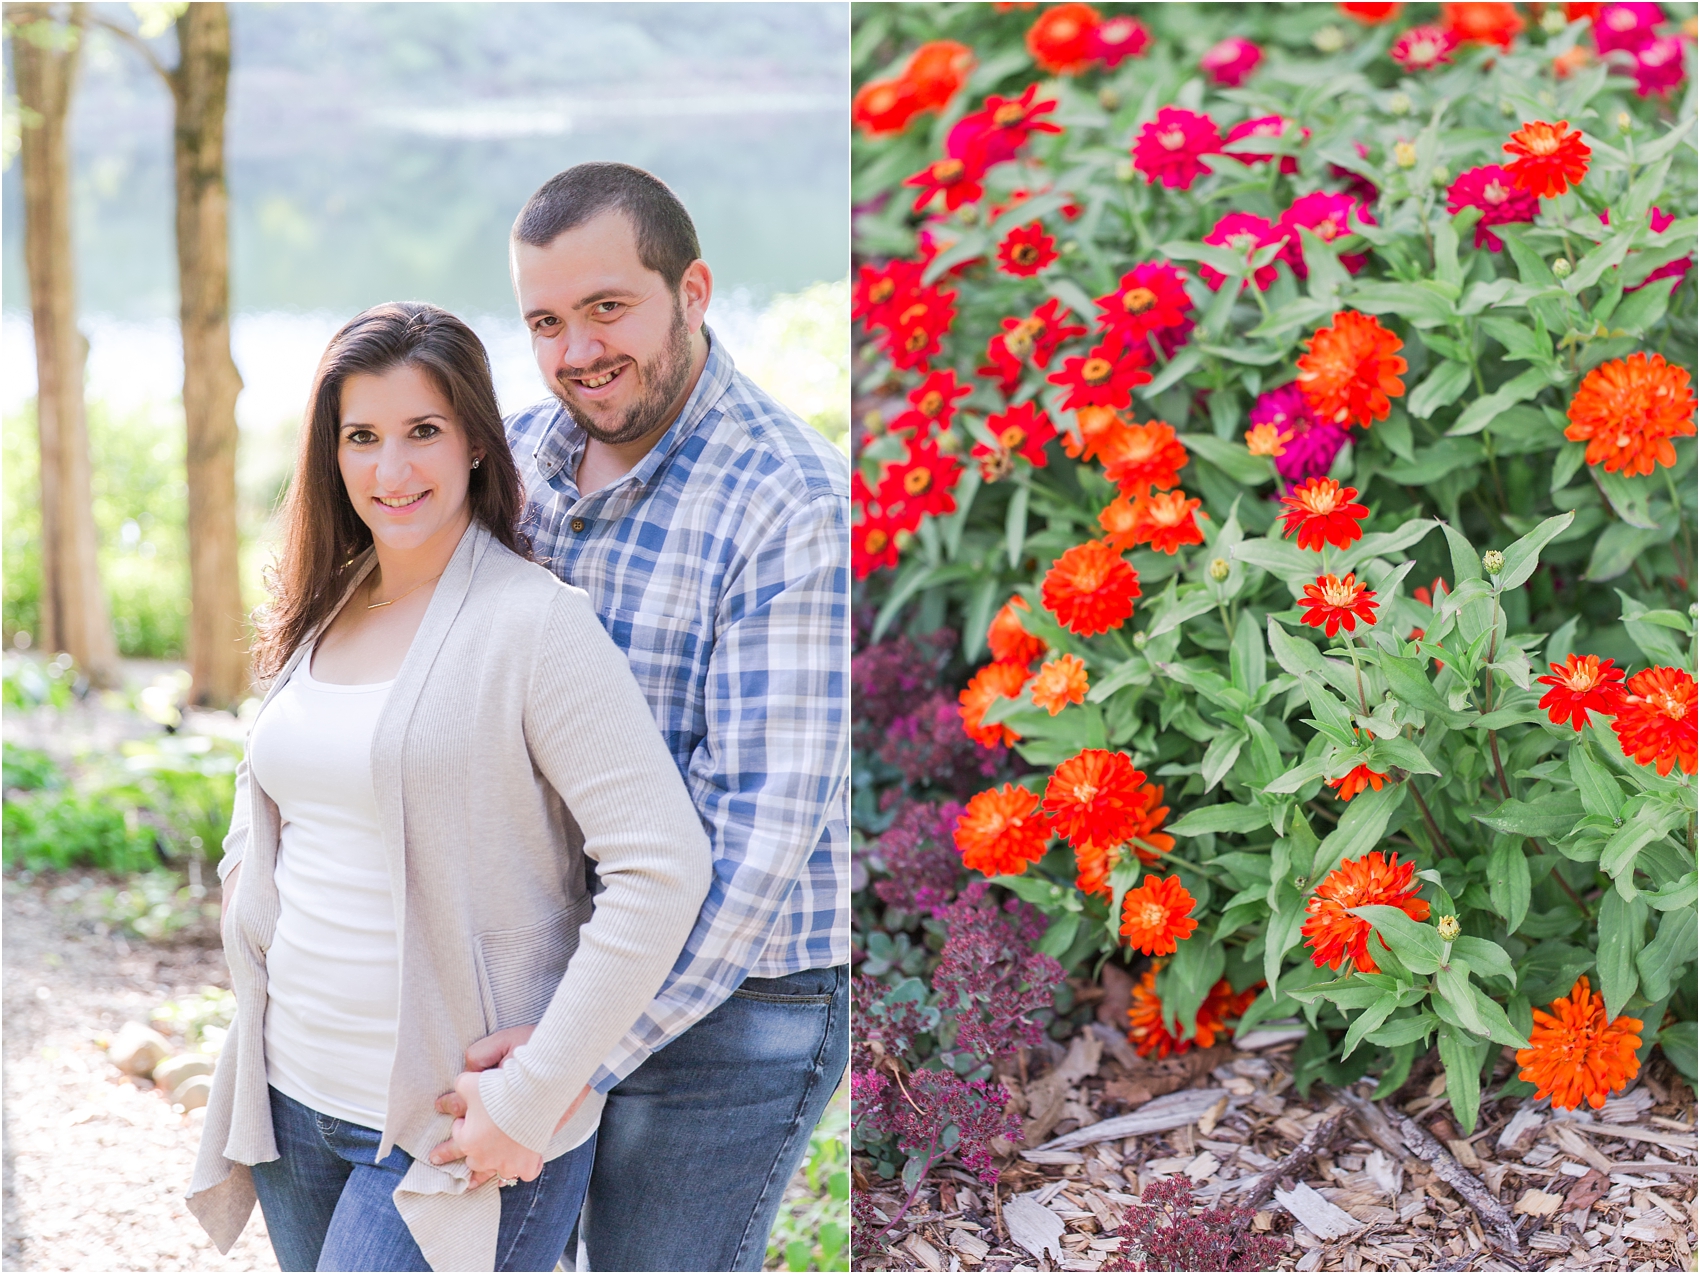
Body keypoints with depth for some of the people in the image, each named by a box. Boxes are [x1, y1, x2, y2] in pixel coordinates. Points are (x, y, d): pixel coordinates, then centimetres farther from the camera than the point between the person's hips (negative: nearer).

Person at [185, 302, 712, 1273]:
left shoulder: (534, 621, -13)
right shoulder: (321, 620, 9)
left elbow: (665, 868, -20)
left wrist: (532, 1097, -19)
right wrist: (247, 889, 9)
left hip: (454, 1131, -7)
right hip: (293, 1096, 7)